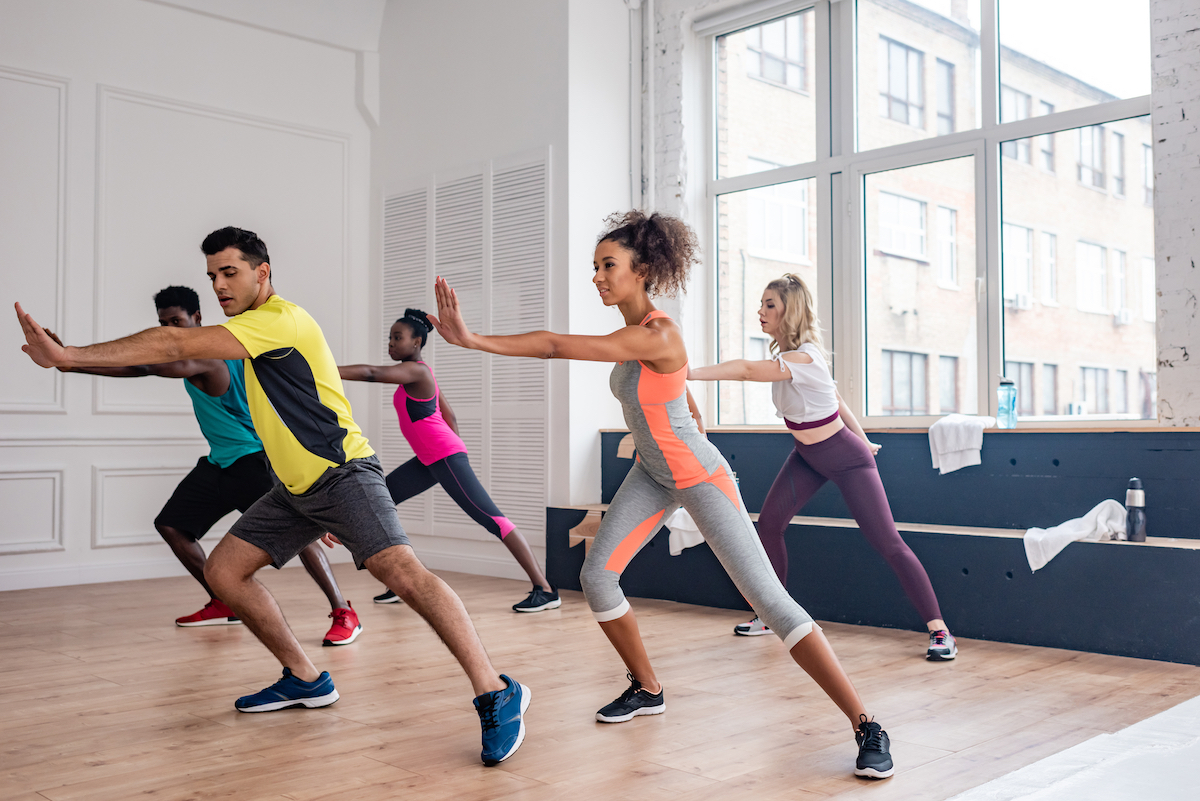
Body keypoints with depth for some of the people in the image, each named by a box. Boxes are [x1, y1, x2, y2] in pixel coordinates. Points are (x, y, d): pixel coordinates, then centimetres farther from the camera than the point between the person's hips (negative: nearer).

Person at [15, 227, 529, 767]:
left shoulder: (280, 319, -13)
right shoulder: (255, 329, 19)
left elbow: (177, 344, -22)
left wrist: (68, 354, -20)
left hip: (342, 473, -10)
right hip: (295, 489, 10)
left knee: (401, 571, -27)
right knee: (222, 571, 6)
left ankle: (497, 696, -25)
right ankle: (305, 680, 16)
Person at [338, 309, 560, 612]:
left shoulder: (415, 371, -13)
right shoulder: (420, 374, 17)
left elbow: (371, 373, -27)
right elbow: (450, 415, 21)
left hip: (445, 457, -11)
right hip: (429, 460, 11)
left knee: (491, 518, -12)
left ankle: (545, 590, -13)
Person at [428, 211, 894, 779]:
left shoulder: (657, 335, -28)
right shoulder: (635, 331, 0)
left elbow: (557, 346, -34)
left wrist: (472, 339, -34)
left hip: (701, 478, -9)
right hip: (652, 476, 9)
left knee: (768, 598, -12)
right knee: (596, 575, 0)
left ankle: (865, 726, -5)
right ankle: (647, 690, 21)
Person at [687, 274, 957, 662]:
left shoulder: (804, 358, -29)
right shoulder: (787, 355, -1)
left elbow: (746, 370, -43)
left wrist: (689, 373, -50)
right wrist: (862, 439, 17)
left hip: (845, 458, -9)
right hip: (806, 456, 9)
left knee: (888, 543, -7)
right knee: (768, 524, 1)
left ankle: (939, 630, 0)